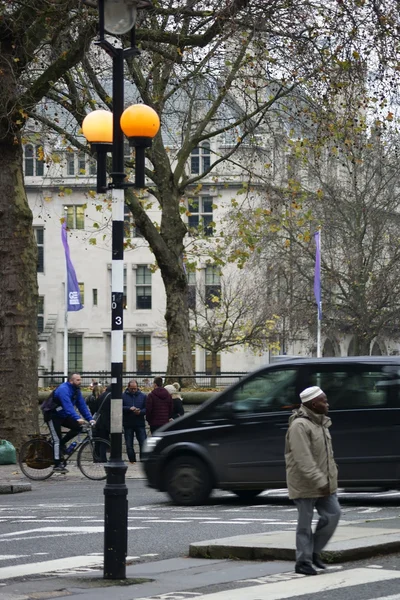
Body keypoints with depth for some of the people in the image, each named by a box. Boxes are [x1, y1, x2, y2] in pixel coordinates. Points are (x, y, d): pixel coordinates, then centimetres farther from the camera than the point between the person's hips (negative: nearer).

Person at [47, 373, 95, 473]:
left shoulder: (76, 390, 2)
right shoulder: (64, 389, -26)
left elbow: (82, 405, 0)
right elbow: (68, 406, -38)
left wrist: (90, 419, -11)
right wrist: (77, 418, -49)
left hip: (63, 416, 8)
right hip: (53, 417, -8)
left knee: (78, 427, -11)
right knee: (57, 440, -13)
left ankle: (62, 443, 5)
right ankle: (57, 465, -12)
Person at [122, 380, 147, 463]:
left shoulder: (143, 396, 7)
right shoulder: (123, 396, 2)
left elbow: (147, 409, 4)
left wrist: (140, 412, -15)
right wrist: (129, 408, -21)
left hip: (140, 424, 0)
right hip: (128, 424, 0)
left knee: (143, 443, -4)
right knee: (129, 445, 5)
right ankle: (132, 460, 16)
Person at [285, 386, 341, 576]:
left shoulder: (321, 422, 12)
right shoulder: (300, 425, -19)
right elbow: (304, 460, -25)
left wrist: (330, 478, 16)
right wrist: (319, 481, -27)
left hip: (324, 483, 8)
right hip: (305, 483, -8)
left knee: (333, 514, 3)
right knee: (305, 523, 0)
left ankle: (314, 551, 17)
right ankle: (303, 561, 8)